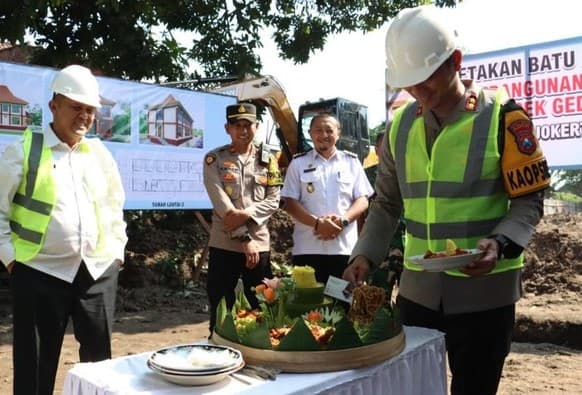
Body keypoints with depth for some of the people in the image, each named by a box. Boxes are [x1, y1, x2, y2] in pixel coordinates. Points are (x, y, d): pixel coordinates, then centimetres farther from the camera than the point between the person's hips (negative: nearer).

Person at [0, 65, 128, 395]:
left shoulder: (100, 154, 10)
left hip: (99, 270, 4)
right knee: (36, 362, 7)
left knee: (99, 355, 13)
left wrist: (117, 250, 10)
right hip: (40, 272, -3)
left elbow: (115, 206, 17)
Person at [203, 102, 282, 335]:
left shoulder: (267, 160, 9)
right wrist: (244, 238, -15)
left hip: (260, 244, 2)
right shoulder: (214, 159, 0)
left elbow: (273, 201, 2)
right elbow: (220, 203, -10)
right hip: (224, 244, -2)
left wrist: (246, 214, -16)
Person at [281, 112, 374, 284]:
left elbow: (363, 200, 7)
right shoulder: (299, 163, 9)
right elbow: (290, 202, 2)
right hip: (307, 248, -1)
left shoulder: (351, 161, 11)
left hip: (344, 248, 1)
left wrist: (342, 220, -13)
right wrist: (317, 223, -14)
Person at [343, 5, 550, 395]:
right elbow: (387, 203, 10)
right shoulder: (401, 125, 4)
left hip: (483, 289, -4)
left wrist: (500, 244, -23)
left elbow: (530, 199, -6)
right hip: (418, 288, 4)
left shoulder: (501, 116, -8)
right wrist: (365, 255, -2)